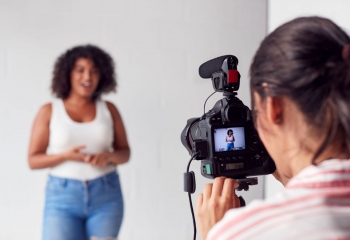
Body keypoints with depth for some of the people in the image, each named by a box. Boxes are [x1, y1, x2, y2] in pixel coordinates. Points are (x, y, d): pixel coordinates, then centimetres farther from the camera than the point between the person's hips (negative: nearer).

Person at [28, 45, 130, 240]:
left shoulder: (109, 109, 5)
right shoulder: (49, 111, 0)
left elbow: (125, 153, 10)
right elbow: (33, 160, 0)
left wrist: (108, 156, -13)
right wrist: (65, 155, -17)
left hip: (106, 197, 2)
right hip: (63, 197, -2)